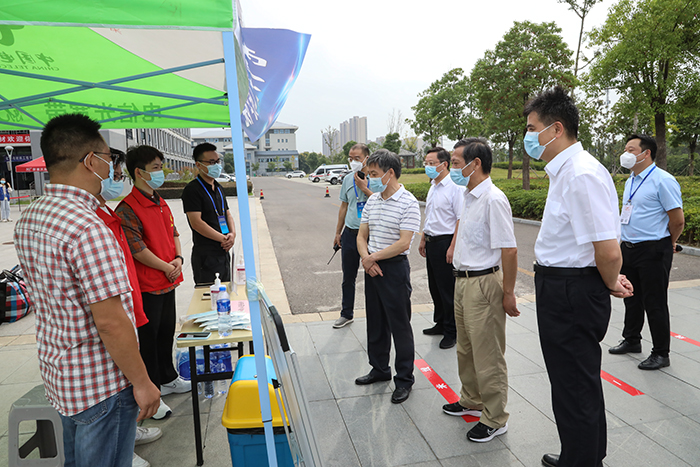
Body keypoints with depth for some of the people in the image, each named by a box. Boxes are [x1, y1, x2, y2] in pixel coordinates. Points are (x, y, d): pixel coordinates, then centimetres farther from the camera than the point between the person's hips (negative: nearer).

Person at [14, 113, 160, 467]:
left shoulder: (27, 220, 4)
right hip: (101, 384, -9)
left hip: (56, 372, 9)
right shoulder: (89, 229, -27)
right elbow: (111, 322, -26)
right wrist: (142, 383, -17)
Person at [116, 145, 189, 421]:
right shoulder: (127, 208, -18)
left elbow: (173, 233, 16)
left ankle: (167, 379, 39)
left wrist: (178, 259, -1)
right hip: (146, 286, -8)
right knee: (148, 338, 4)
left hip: (168, 283, 9)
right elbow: (136, 248, -22)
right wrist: (167, 268, -14)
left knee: (167, 332, 21)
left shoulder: (161, 203, 10)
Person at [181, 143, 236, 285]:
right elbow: (196, 223, -18)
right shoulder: (192, 189, -12)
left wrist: (232, 233, -3)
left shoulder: (218, 188, 15)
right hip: (206, 255, -8)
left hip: (223, 251, 8)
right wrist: (223, 238, -16)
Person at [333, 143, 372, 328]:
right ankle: (347, 314, 27)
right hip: (350, 234, 5)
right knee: (348, 278, 13)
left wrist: (365, 189, -18)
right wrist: (338, 232, 16)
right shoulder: (348, 179, 9)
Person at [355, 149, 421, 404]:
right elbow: (362, 235, 10)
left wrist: (373, 257, -13)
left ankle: (404, 379, 18)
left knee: (400, 325, 3)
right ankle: (380, 369, 35)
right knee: (375, 322, 17)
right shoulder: (372, 201, 9)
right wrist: (366, 258, -8)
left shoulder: (408, 203, -14)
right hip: (371, 267, 7)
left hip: (394, 268, -7)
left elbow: (403, 243, -20)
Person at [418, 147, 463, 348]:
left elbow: (461, 220, -19)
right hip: (432, 242, 9)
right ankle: (440, 323, 31)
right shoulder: (433, 187, 14)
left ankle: (452, 332, 13)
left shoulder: (455, 187, -15)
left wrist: (452, 247, -22)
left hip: (445, 242, -9)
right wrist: (423, 240, 22)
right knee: (434, 286, 16)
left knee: (447, 289, 0)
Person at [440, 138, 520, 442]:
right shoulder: (469, 197, 10)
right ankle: (472, 402, 41)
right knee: (466, 349, 22)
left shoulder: (493, 199, -20)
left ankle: (495, 420, 20)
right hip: (463, 281, 10)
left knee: (488, 356, 3)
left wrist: (508, 293, -19)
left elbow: (509, 249, -21)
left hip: (483, 283, -10)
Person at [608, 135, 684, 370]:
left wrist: (665, 245, 2)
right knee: (632, 299, 19)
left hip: (652, 251, -8)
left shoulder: (663, 180, -14)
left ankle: (661, 353, 14)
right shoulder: (630, 182, 13)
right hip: (628, 248, 8)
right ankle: (631, 341, 35)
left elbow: (677, 220, -13)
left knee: (655, 303, 1)